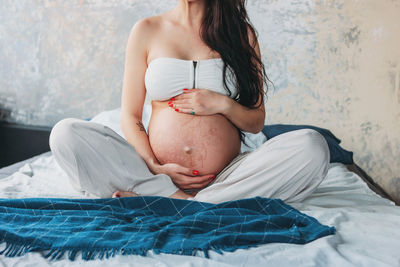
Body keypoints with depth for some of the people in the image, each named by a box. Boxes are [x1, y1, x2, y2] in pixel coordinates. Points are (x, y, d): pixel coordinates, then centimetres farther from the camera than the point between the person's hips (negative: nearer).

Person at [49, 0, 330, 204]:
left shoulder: (241, 32, 9)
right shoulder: (147, 30, 9)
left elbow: (257, 122, 11)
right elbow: (130, 117, 5)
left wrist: (223, 104, -10)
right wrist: (154, 168, -12)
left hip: (225, 178, 1)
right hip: (158, 173, 0)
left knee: (312, 146, -25)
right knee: (66, 133, -18)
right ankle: (177, 199, -22)